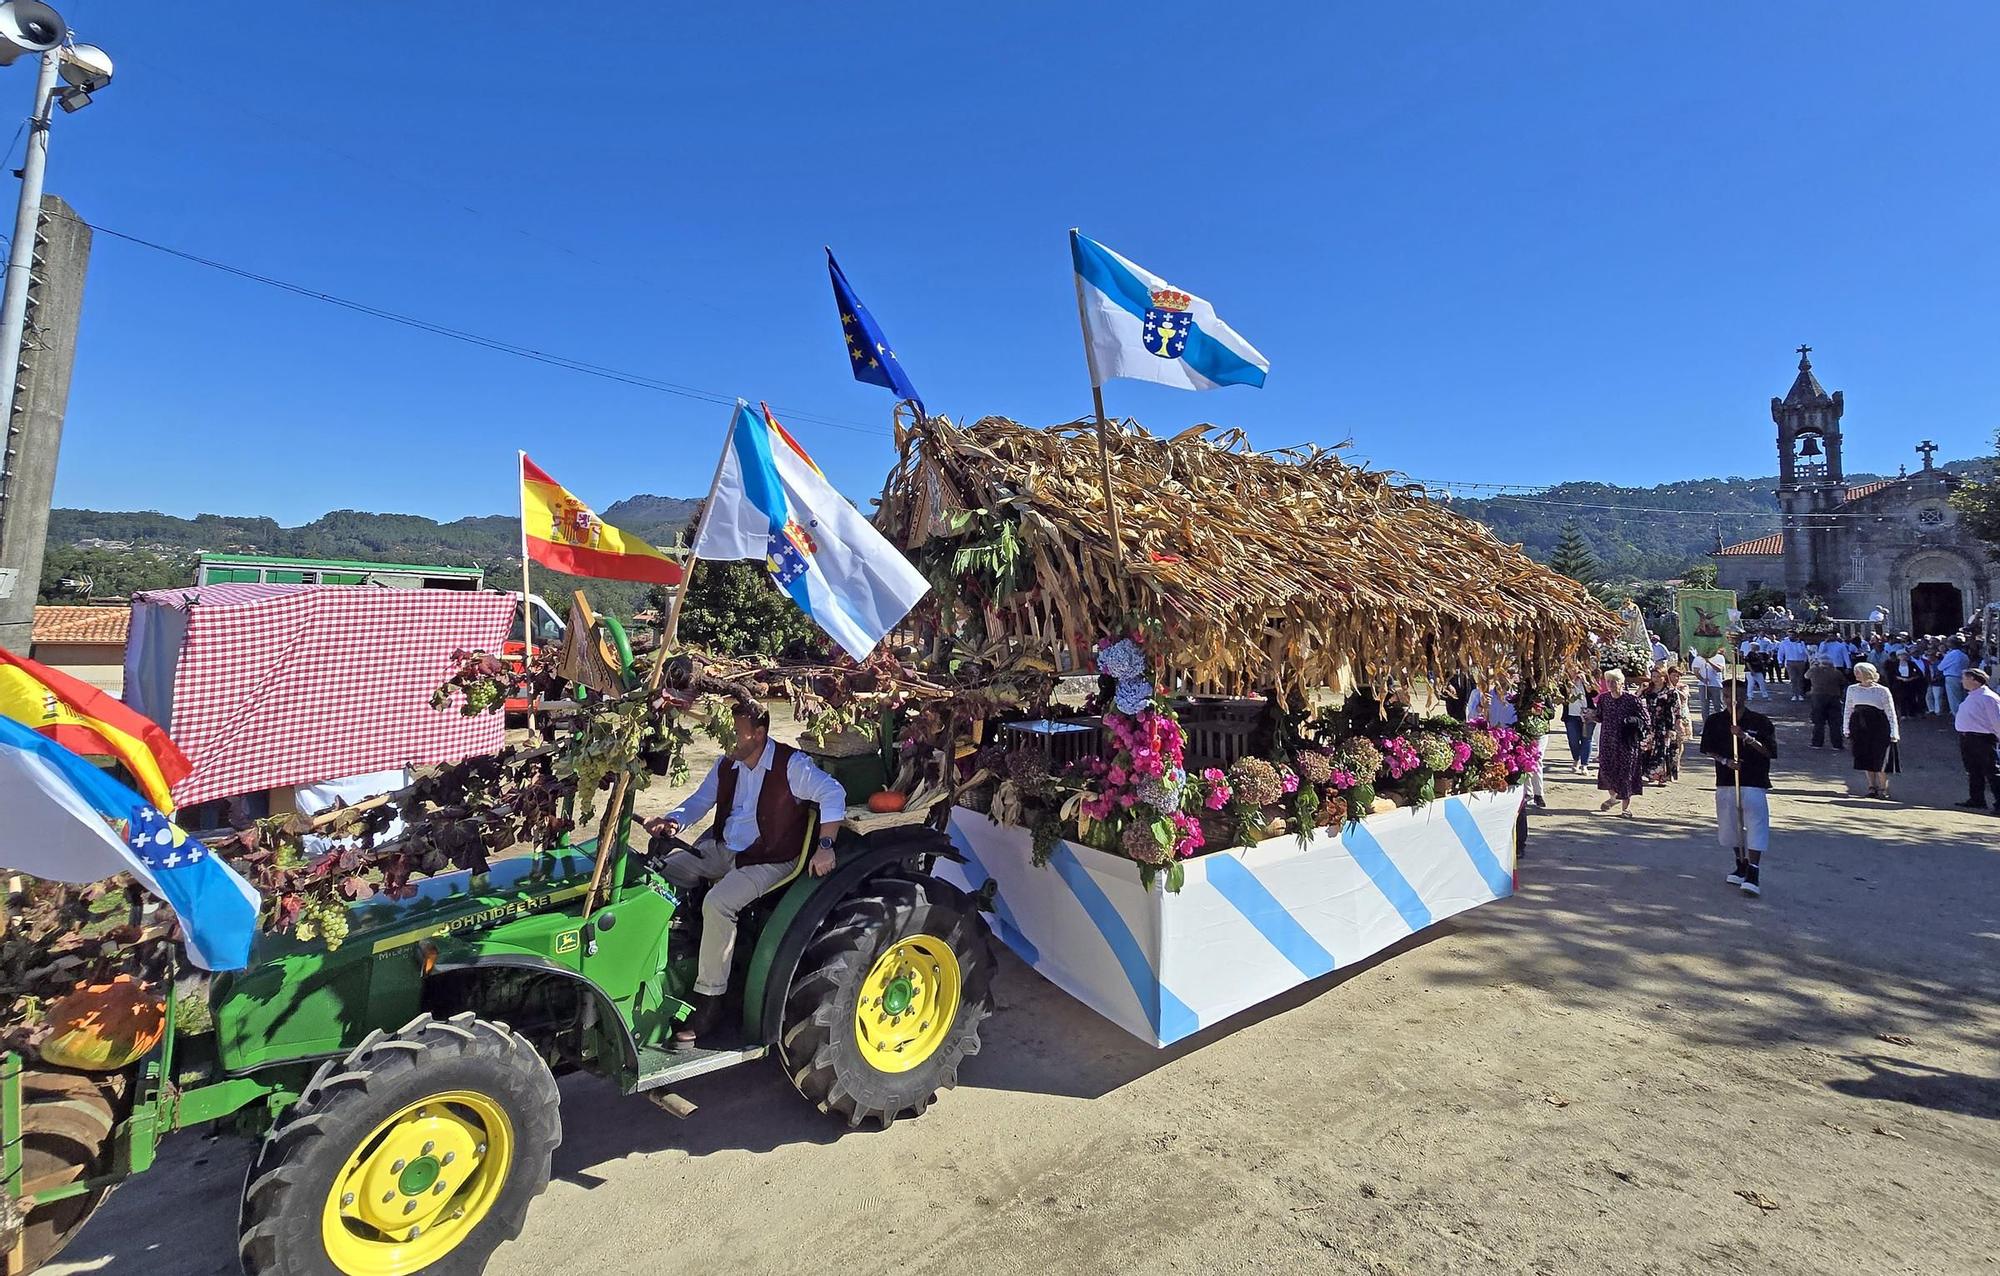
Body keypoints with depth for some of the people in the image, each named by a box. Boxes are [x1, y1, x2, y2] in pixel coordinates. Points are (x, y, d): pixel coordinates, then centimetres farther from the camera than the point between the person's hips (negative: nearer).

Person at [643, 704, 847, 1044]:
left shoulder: (791, 764, -18)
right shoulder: (726, 764, 4)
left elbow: (833, 794, -22)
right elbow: (700, 800, 13)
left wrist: (825, 846, -27)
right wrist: (673, 821, -8)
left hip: (769, 861, -8)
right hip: (721, 849, 8)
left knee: (717, 902, -29)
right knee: (659, 873, -3)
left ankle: (709, 1001, -15)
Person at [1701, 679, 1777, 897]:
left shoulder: (1760, 721, -2)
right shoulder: (1714, 721, 4)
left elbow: (1770, 751, -5)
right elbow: (1708, 749, 7)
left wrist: (1746, 737, -18)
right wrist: (1725, 761, -9)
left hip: (1754, 782, -3)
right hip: (1725, 781, 3)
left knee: (1755, 825, -8)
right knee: (1731, 826, 12)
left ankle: (1753, 874, -9)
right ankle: (1741, 865, 29)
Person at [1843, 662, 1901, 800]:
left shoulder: (1882, 691, -4)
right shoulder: (1852, 689, 6)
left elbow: (1891, 712, -2)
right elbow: (1848, 710, 13)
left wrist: (1894, 733, -6)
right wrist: (1846, 730, 9)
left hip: (1879, 727, -3)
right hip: (1859, 726, 4)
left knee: (1880, 759, -2)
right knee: (1866, 758, 8)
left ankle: (1883, 788, 11)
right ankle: (1872, 786, 19)